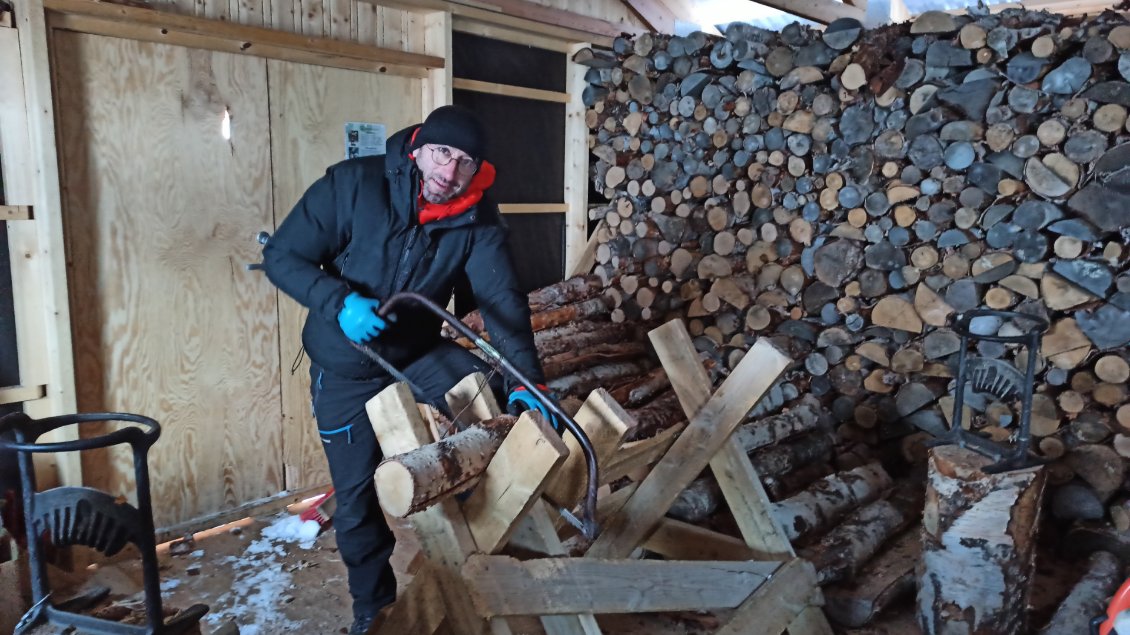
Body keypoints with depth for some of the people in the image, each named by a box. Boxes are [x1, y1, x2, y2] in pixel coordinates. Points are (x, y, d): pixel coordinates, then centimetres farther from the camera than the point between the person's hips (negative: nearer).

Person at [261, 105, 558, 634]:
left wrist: (525, 377, -33)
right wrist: (340, 303, -32)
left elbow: (502, 301, -21)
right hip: (347, 369, -2)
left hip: (419, 354, 2)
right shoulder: (352, 184, -20)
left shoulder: (478, 220, -13)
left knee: (494, 390, -22)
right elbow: (282, 257, -16)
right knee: (357, 492, 6)